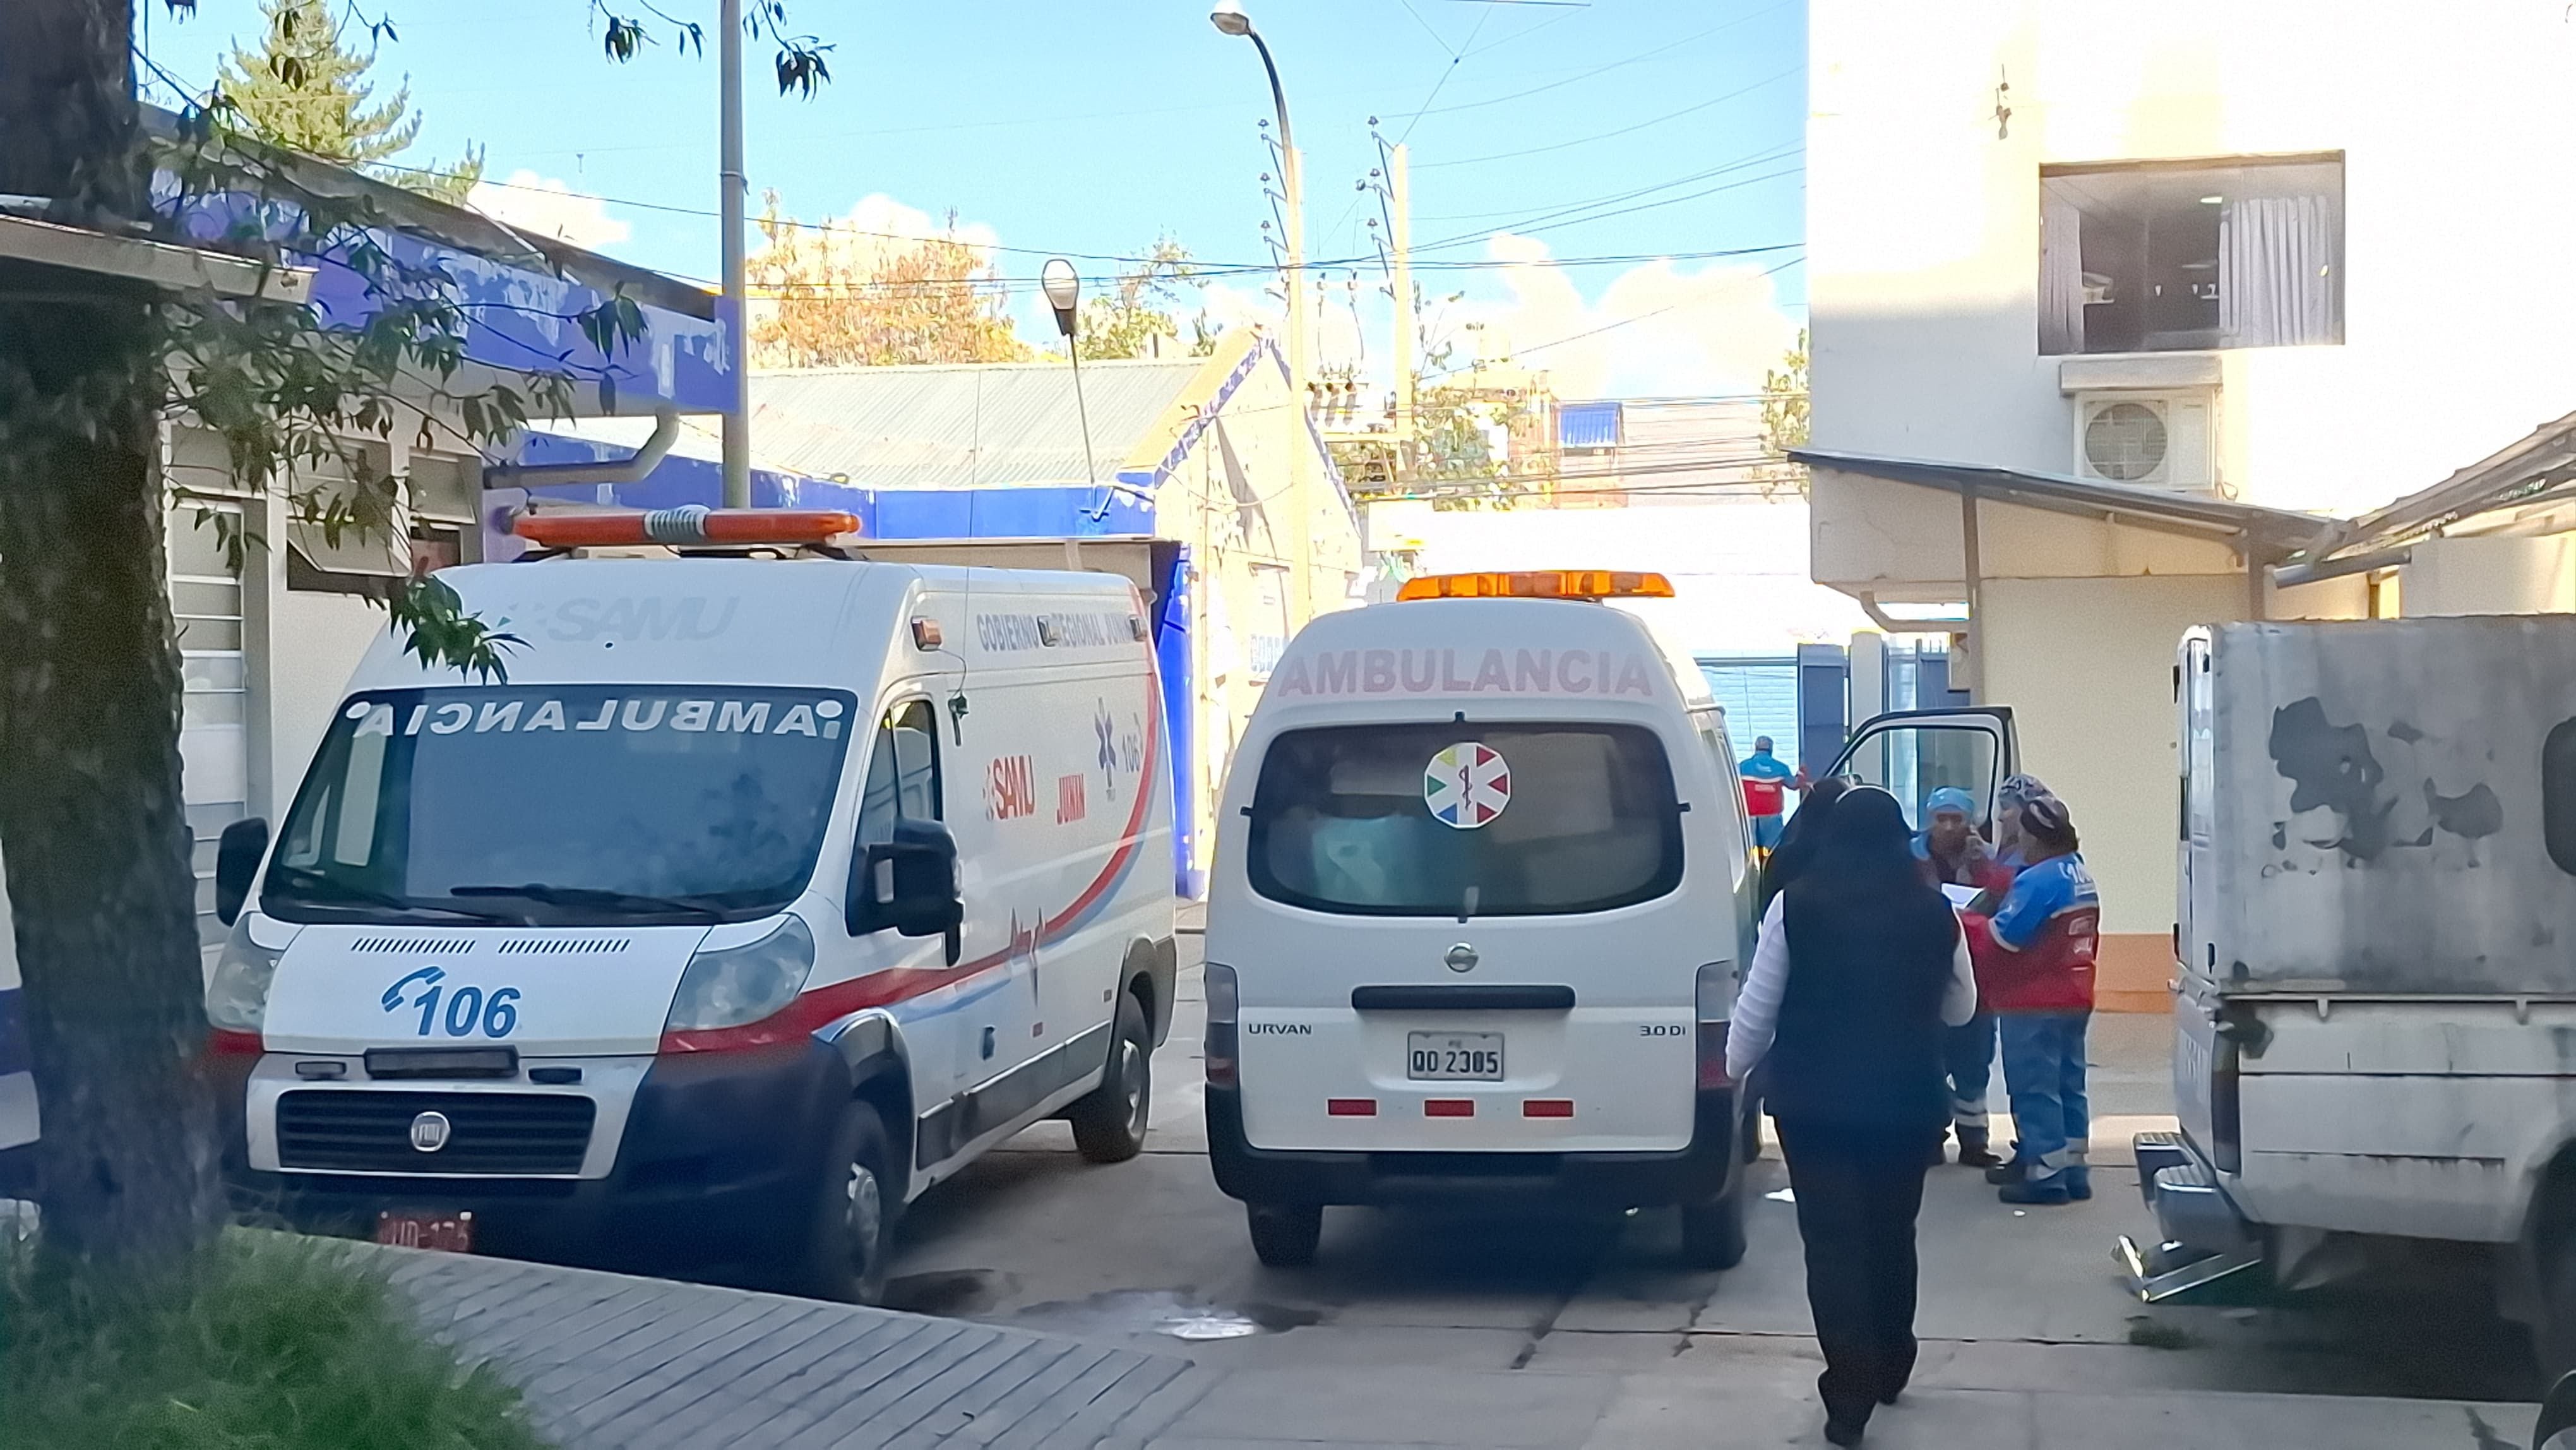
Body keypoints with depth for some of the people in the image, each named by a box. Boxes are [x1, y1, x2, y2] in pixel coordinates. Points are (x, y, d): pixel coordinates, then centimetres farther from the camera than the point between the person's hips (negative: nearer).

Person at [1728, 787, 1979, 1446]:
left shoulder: (1795, 907, -8)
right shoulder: (1935, 912, -2)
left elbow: (1757, 1007, -4)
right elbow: (1960, 1010, 11)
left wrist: (1737, 1068, 12)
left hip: (1814, 1102, -2)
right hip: (1906, 1102, 2)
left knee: (1833, 1242, 1)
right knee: (1892, 1233, 19)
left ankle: (1850, 1395, -5)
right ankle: (1889, 1370, 33)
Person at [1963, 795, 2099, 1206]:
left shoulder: (2039, 880, -20)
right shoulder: (2081, 876, 11)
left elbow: (2001, 937, -21)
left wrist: (1966, 923, -6)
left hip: (2033, 1003, -9)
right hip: (2074, 999, 9)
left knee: (2034, 1087, -3)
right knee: (2068, 1082, 14)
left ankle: (2046, 1175, -2)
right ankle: (2072, 1168, 18)